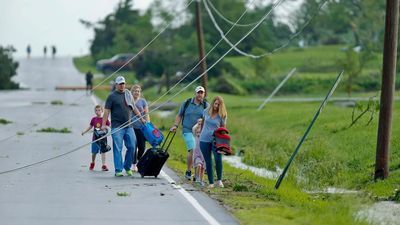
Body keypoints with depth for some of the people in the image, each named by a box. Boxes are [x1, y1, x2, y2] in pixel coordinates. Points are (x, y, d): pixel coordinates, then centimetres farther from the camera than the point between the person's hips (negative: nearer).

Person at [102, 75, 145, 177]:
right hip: (117, 127, -5)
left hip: (128, 126, 5)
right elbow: (107, 110, -6)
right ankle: (118, 170, -1)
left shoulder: (128, 94, 15)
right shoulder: (112, 96, -1)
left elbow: (134, 108, 25)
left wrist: (141, 118, 25)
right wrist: (104, 124, -14)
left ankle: (127, 167, 17)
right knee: (117, 149, -4)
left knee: (132, 147, 1)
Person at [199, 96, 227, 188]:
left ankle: (219, 180, -2)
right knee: (208, 162, 4)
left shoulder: (222, 115, -2)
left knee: (218, 159, -19)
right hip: (204, 140, 2)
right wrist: (200, 131, 29)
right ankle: (211, 182, 12)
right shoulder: (206, 111, 3)